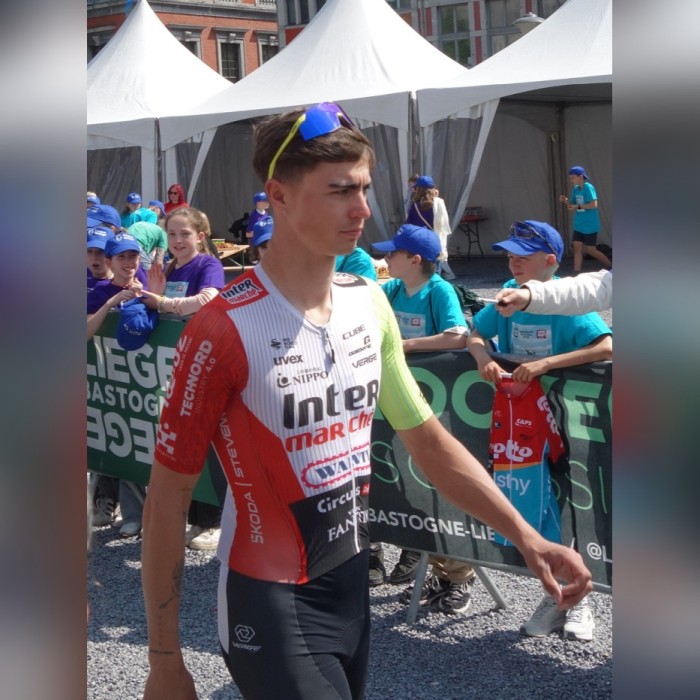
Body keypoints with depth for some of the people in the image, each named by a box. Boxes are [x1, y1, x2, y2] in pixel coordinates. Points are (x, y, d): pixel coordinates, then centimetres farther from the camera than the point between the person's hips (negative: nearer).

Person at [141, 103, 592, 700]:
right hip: (273, 608, -6)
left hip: (358, 587, 6)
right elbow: (167, 499, -14)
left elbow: (430, 443, 9)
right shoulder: (223, 330, -19)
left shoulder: (371, 303, 0)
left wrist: (525, 536, 2)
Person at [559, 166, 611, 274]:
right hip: (578, 225, 8)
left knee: (591, 250, 1)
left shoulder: (588, 187, -17)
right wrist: (566, 200, -4)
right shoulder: (575, 189, 7)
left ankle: (612, 267, 18)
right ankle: (576, 273, 4)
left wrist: (578, 207, -25)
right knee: (577, 248, 2)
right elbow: (573, 204, 16)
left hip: (589, 226, -8)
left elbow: (594, 204, -24)